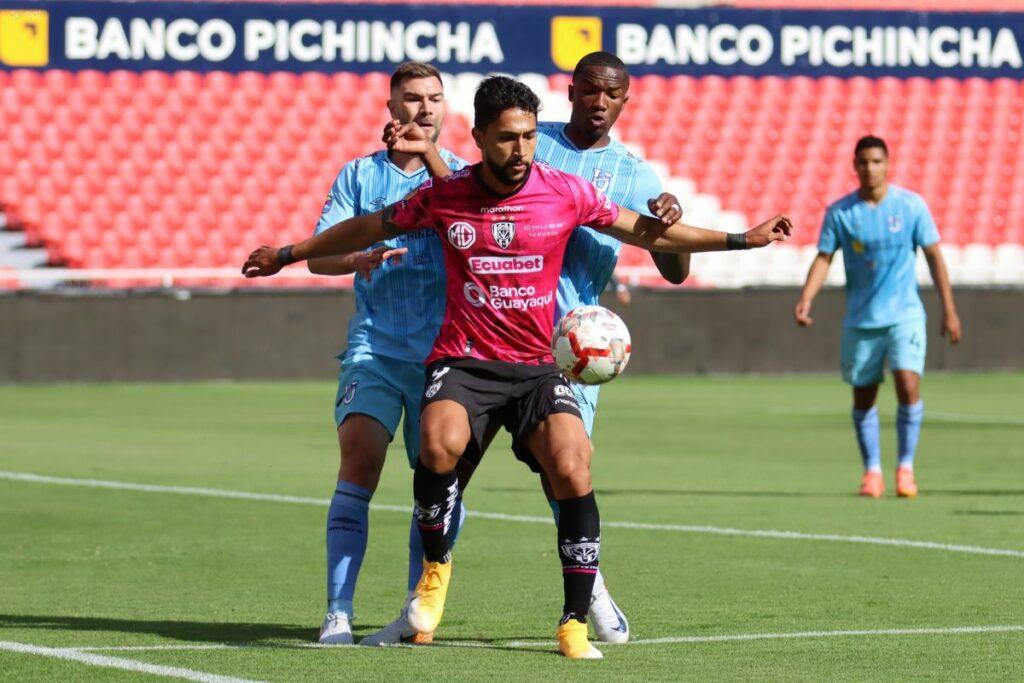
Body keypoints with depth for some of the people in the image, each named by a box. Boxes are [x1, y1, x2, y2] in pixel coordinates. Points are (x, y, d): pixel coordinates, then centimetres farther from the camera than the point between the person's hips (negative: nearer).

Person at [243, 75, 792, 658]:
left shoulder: (566, 192, 0)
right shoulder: (444, 195, 0)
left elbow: (647, 232, 11)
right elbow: (368, 229, 16)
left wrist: (742, 239, 9)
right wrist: (287, 254, 22)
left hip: (537, 366, 1)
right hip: (463, 361, -1)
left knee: (573, 471, -22)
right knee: (441, 444, -31)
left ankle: (575, 623, -8)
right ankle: (436, 568, -4)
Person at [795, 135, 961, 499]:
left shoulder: (911, 205, -4)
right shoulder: (839, 212, -2)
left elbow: (934, 256, 2)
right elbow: (824, 258, -1)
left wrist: (949, 310, 0)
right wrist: (806, 299, -18)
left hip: (904, 315, -2)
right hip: (860, 319, 2)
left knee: (908, 385, -18)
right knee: (863, 398, 6)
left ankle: (905, 467, -3)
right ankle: (872, 471, 22)